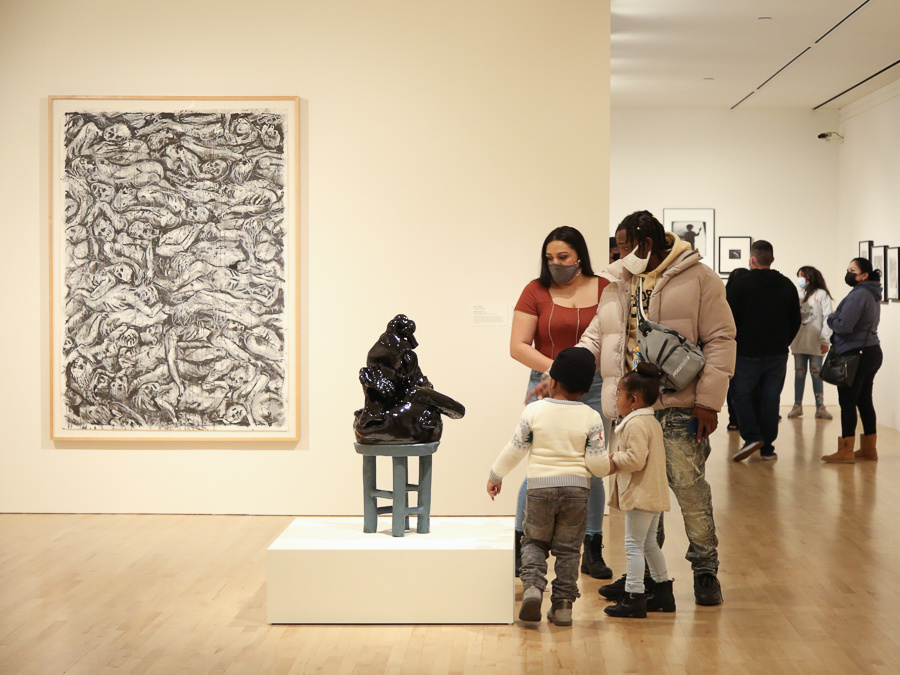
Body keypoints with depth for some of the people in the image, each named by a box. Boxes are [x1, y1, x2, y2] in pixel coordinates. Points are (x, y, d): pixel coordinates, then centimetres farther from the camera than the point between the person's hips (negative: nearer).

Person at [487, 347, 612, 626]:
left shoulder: (535, 410, -4)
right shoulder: (591, 417, -4)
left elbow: (514, 449, 1)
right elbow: (598, 464, -7)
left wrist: (495, 476, 15)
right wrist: (608, 467, 17)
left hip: (540, 488, 0)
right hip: (576, 488, 1)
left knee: (534, 542, 14)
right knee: (567, 549, 10)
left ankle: (532, 585, -9)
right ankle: (563, 605, 8)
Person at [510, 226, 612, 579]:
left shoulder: (605, 290, 4)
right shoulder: (536, 291, 1)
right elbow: (518, 346, -4)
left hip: (593, 390, 1)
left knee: (592, 471, 5)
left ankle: (593, 553, 16)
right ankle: (520, 545, 11)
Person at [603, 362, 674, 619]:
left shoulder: (636, 424, -18)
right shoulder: (652, 421, 14)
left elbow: (636, 459, -26)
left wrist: (613, 460, -11)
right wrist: (617, 458, 10)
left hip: (640, 496, -10)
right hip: (655, 494, 10)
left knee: (634, 545, -6)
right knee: (650, 544, 19)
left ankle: (634, 597, -4)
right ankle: (663, 593, 25)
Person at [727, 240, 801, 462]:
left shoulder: (740, 284, -7)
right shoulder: (787, 285, 7)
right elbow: (796, 321, 12)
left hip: (748, 352, -4)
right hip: (777, 354, 4)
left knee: (742, 395, 7)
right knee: (771, 398, 7)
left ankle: (751, 437, -8)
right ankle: (767, 447, 8)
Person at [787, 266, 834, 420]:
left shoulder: (821, 295, -1)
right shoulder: (797, 293, 15)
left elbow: (828, 318, -7)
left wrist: (825, 340, -12)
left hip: (815, 343, -4)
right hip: (798, 342, 4)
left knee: (816, 373, 0)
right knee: (799, 373, 7)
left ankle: (820, 407, 3)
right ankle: (797, 406, 12)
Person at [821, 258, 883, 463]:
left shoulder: (858, 295, -18)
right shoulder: (872, 295, 14)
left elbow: (844, 326, -22)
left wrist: (831, 318, -3)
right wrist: (837, 318, 8)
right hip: (872, 352, 10)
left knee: (848, 402, -5)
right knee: (864, 400, 14)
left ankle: (846, 451, -3)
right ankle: (869, 448, 19)